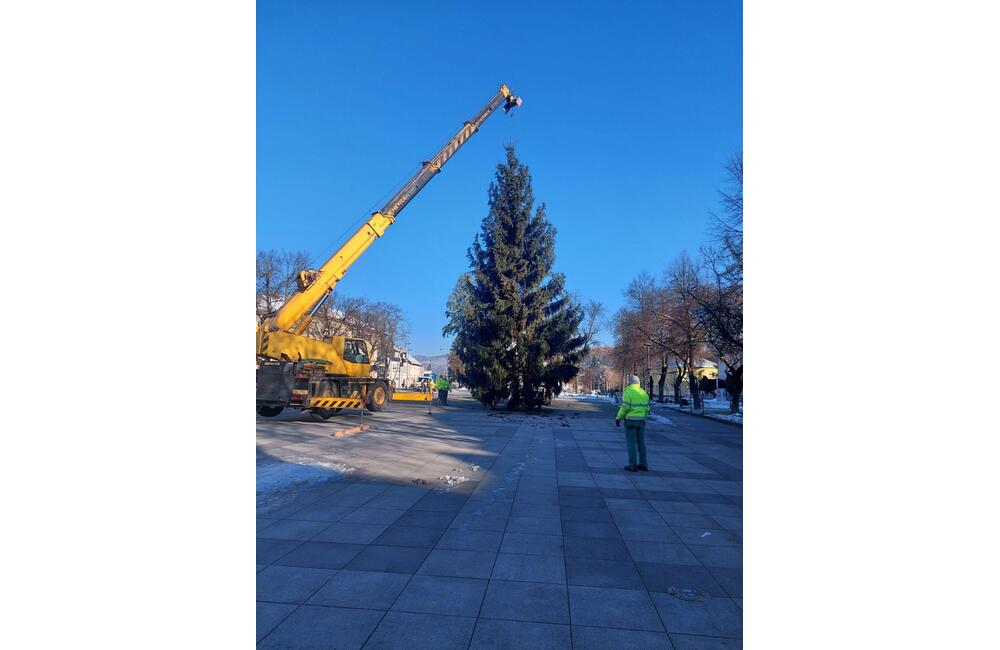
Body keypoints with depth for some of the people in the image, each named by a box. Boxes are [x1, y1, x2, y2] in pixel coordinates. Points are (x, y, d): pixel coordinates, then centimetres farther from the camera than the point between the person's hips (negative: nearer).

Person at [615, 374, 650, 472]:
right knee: (641, 442, 11)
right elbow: (646, 408, 11)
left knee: (631, 442, -2)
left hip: (630, 420, -6)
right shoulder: (644, 393, 11)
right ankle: (643, 464, 15)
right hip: (641, 420, 6)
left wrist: (618, 418, -6)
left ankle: (632, 465, -3)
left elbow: (625, 407, -14)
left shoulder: (628, 392, -10)